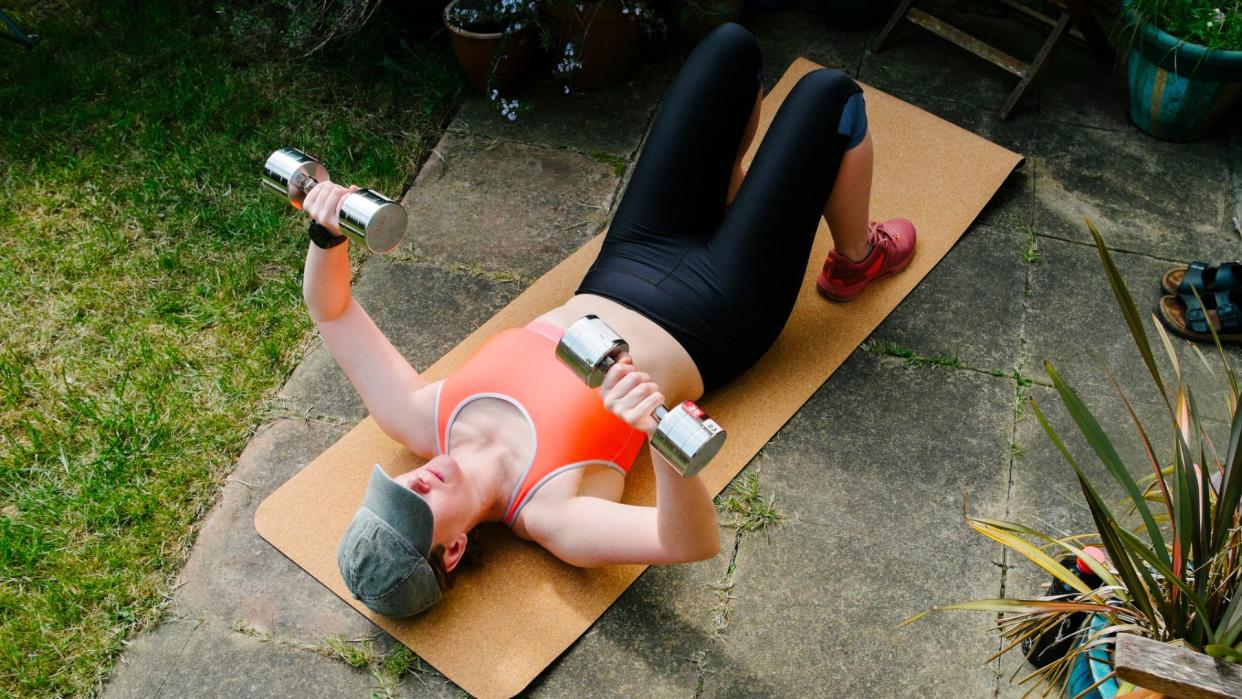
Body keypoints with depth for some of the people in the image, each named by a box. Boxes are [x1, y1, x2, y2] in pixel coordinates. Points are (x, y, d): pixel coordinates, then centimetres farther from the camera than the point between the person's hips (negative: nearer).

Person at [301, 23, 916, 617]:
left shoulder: (421, 421, -19)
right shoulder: (550, 516, -33)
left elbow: (334, 312, -10)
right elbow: (695, 545, -48)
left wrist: (326, 236, -28)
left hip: (621, 277, 5)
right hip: (717, 318, -5)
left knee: (732, 45, 8)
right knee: (830, 93, -2)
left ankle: (730, 185, 41)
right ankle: (855, 261, 29)